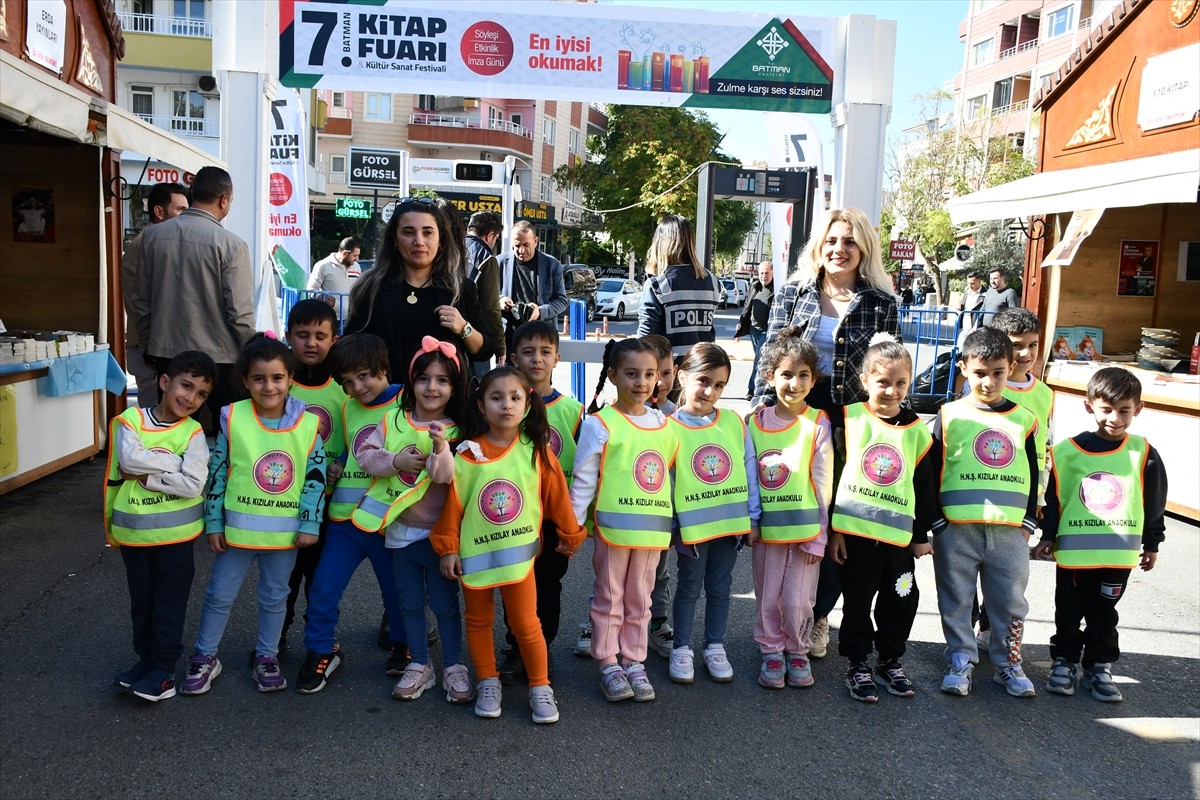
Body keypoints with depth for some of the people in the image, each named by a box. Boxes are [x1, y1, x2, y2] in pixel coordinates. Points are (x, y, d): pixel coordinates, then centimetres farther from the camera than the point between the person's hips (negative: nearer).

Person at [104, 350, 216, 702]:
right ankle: (146, 658, 32)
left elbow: (193, 484, -18)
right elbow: (130, 459, -23)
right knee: (141, 601, 16)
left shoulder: (193, 432, -8)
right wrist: (177, 462, -18)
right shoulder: (131, 420, -5)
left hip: (175, 532, -2)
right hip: (134, 531, 2)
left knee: (169, 605, 5)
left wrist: (145, 476, -18)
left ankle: (164, 668, 16)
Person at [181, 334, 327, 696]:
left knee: (274, 596, 16)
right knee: (220, 595, 12)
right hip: (237, 528, 0)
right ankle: (205, 657, 29)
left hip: (285, 531, 1)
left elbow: (316, 476, -3)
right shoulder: (233, 418, -8)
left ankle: (267, 657, 33)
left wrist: (310, 524, -6)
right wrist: (214, 523, -2)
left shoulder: (308, 424, -7)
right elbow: (216, 473, -2)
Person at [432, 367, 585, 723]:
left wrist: (571, 535, 10)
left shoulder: (536, 451, -7)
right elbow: (453, 503, -3)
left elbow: (557, 496, 2)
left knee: (526, 624, 4)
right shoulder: (467, 454, -8)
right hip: (474, 553, 1)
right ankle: (488, 683, 29)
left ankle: (540, 687, 20)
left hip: (519, 553, -1)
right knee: (479, 621, 13)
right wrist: (447, 548, -2)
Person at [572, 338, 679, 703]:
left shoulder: (664, 424, 6)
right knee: (610, 598, 8)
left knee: (639, 600, 14)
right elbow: (583, 480, -7)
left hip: (651, 528, 4)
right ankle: (609, 665, 18)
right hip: (612, 526, -4)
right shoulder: (600, 424, -8)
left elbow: (670, 474, 14)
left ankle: (634, 662, 25)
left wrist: (673, 522, 13)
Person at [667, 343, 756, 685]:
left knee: (720, 587, 15)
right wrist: (669, 525, -6)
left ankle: (715, 647, 30)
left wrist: (753, 517, 3)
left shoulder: (735, 423, -2)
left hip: (731, 521, 3)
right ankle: (682, 649, 26)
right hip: (692, 524, -2)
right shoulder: (670, 428, -9)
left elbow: (749, 470, 3)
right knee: (690, 588, 11)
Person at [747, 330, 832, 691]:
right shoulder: (756, 422, 1)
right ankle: (771, 652, 29)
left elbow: (824, 482, -6)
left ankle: (797, 652, 27)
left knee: (797, 600, 3)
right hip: (766, 527, 2)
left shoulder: (817, 424, -7)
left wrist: (819, 536, -7)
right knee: (767, 598, 10)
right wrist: (748, 522, 2)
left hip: (806, 529, -2)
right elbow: (747, 477, 7)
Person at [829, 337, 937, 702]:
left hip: (899, 534, 3)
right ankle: (858, 664, 21)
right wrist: (833, 528, -5)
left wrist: (922, 535, 9)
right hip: (854, 531, -2)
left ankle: (891, 660, 29)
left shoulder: (916, 430, 3)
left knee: (900, 603, 10)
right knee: (857, 601, 6)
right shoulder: (850, 419, -4)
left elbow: (926, 486, 9)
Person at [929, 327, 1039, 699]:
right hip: (956, 529, -2)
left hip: (1010, 530, 2)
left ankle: (1009, 663, 25)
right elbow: (931, 471, -1)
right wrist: (937, 521, -5)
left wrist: (1028, 521, 6)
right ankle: (961, 661, 20)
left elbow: (1033, 474, 13)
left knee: (1011, 602, 10)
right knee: (956, 601, 7)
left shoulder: (1024, 420, 7)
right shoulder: (949, 416, -1)